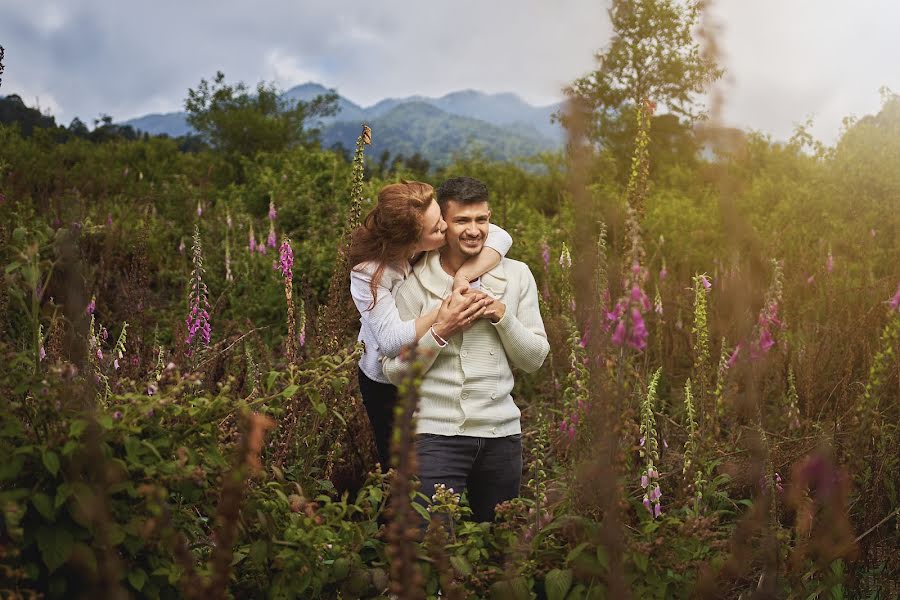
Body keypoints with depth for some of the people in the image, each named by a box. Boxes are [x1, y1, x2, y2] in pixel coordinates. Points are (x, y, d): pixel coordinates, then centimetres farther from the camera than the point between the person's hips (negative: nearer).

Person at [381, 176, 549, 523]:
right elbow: (394, 371, -5)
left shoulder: (516, 275, 5)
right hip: (437, 432, -3)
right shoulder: (417, 284, -4)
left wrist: (503, 317, -10)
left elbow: (535, 360, 6)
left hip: (502, 432, 3)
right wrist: (440, 331, -17)